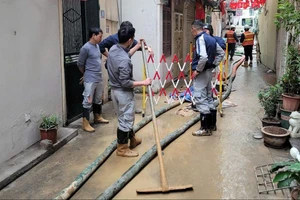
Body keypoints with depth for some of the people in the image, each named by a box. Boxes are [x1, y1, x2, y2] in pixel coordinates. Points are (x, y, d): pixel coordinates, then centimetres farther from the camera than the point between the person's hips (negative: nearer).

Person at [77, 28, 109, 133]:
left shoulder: (97, 46, 10)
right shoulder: (86, 48, -16)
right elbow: (80, 64, -10)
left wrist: (98, 74, 16)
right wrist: (87, 74, 5)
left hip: (99, 78, 8)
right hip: (90, 80, -8)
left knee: (98, 99, 19)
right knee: (88, 101, -3)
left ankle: (97, 117, 34)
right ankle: (85, 123, 3)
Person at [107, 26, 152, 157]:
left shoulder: (113, 49, -1)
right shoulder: (124, 60, -29)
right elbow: (125, 83, -27)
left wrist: (137, 47, 25)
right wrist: (143, 83, -19)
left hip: (115, 90, 10)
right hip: (123, 92, -9)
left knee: (126, 117, 23)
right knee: (125, 120, 4)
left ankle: (133, 139, 41)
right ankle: (122, 149, 17)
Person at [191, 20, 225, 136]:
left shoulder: (200, 39, -15)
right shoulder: (210, 38, 12)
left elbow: (203, 57, -29)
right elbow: (221, 53, 19)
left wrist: (197, 70, -17)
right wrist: (213, 65, 14)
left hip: (201, 73, -9)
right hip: (209, 71, 9)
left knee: (200, 99, -5)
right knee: (208, 98, 16)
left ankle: (205, 128, -2)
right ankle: (212, 124, 26)